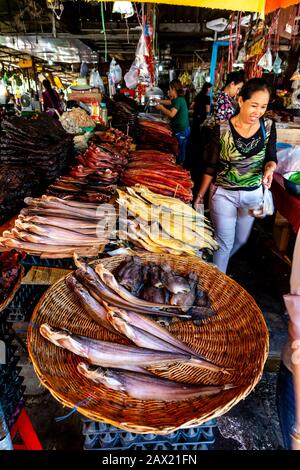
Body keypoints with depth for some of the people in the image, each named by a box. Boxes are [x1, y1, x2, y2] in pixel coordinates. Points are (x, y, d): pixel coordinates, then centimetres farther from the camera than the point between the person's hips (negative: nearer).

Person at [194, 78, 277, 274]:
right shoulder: (222, 130, -16)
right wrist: (200, 195, -3)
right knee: (224, 243, 4)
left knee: (241, 240, 21)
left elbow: (271, 157, 3)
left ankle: (218, 264, 50)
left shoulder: (268, 127, -6)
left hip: (254, 194, 5)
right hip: (224, 194, -4)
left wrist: (270, 167, -21)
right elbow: (210, 166, -8)